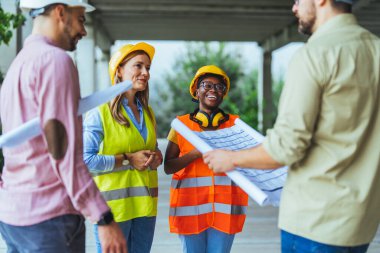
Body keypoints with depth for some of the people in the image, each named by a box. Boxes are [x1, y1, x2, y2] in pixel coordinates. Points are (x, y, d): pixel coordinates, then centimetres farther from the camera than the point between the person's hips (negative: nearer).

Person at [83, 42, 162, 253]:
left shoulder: (148, 113, 13)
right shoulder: (99, 114, -9)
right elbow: (85, 160, -15)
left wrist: (156, 158, -1)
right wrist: (128, 160, -16)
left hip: (145, 203, 6)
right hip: (114, 204, -6)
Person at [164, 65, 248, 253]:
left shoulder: (235, 123, 9)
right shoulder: (182, 124, 5)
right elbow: (168, 167, -1)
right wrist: (197, 152, -15)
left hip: (225, 204, 1)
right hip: (191, 204, -1)